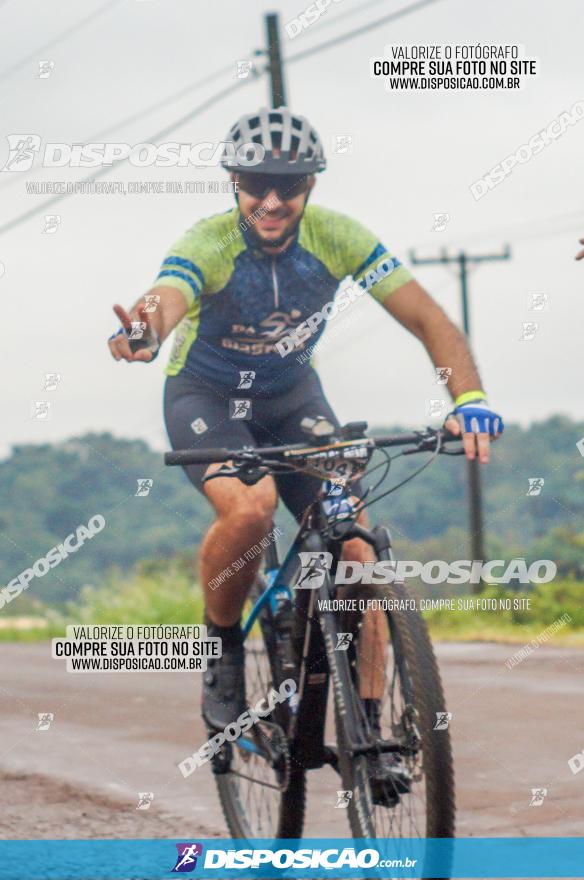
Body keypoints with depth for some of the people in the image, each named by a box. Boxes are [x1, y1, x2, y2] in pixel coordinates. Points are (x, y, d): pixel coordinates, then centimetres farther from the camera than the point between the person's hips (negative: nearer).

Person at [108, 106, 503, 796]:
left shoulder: (338, 239, -20)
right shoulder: (206, 246, -27)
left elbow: (428, 319, -22)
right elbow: (166, 301, -48)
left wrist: (469, 399, -39)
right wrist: (144, 335, -73)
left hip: (293, 396, 3)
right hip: (206, 396, -3)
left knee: (354, 545, -13)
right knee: (248, 508, -34)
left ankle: (366, 731, -1)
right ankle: (222, 648, -7)